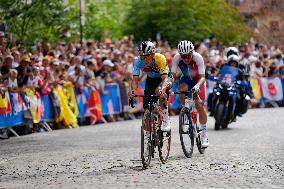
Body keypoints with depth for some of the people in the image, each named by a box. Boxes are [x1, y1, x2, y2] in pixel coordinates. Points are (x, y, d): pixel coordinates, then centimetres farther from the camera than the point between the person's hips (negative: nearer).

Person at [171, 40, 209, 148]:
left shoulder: (198, 57, -32)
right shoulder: (177, 58, -26)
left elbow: (202, 77, -36)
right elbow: (173, 75, -29)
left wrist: (197, 86, -55)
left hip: (198, 80, -2)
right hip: (186, 79, 2)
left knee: (199, 105, -13)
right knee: (182, 93, -31)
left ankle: (204, 134, -1)